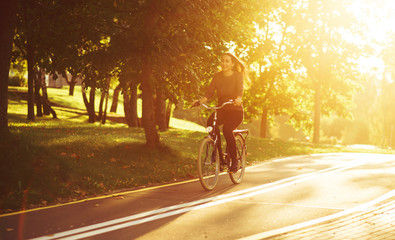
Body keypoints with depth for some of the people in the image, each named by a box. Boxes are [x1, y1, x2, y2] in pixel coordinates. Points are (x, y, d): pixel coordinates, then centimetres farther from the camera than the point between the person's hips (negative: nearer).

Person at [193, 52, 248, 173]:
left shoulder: (238, 75, -3)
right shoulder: (217, 76, 7)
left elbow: (240, 89, -21)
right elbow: (210, 92, -1)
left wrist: (238, 99, -43)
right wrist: (200, 101, -20)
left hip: (235, 110, -3)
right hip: (221, 109, 3)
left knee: (227, 129, -32)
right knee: (210, 122, -30)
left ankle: (234, 161, -16)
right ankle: (219, 153, -14)